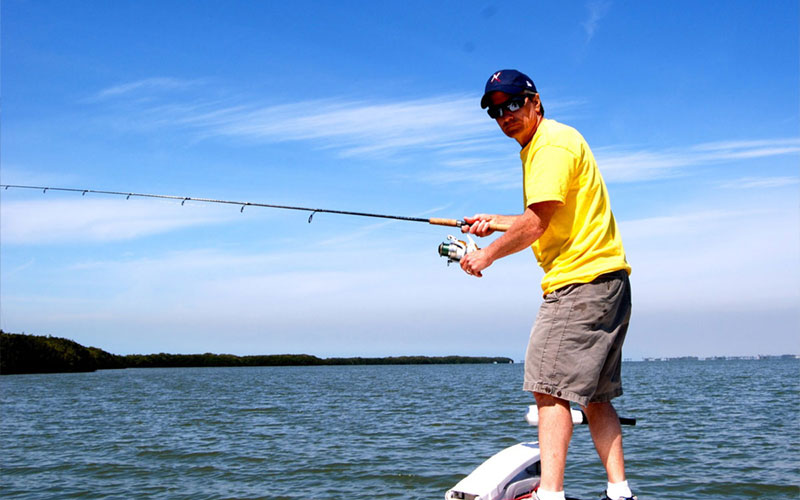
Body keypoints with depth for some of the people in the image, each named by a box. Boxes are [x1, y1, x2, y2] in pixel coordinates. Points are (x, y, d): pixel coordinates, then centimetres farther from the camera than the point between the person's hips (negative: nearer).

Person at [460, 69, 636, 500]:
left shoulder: (552, 143, -11)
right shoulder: (538, 146, 21)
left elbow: (535, 225, -17)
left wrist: (487, 256, -5)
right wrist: (496, 222, 21)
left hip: (582, 280, -11)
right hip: (604, 282, 11)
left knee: (550, 388, -11)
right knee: (594, 394, 10)